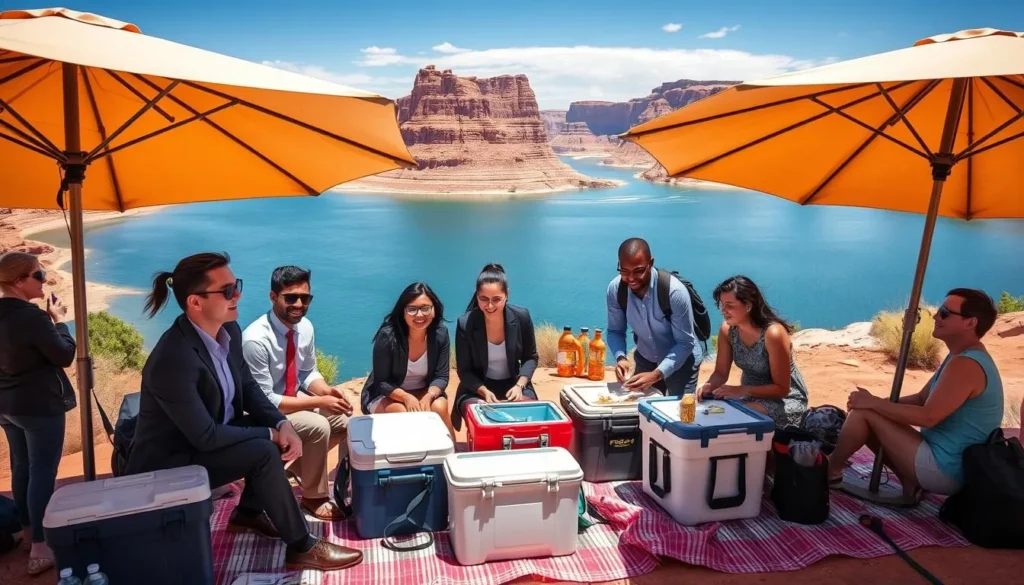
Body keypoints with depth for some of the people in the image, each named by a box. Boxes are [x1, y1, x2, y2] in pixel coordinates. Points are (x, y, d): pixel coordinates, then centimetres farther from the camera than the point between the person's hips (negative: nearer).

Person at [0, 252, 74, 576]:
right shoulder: (32, 316, -23)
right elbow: (64, 355, -16)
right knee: (43, 472, -4)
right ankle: (40, 549, -1)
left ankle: (29, 531, 34)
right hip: (40, 405, -9)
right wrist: (58, 319, -6)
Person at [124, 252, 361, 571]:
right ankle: (301, 547, -8)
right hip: (171, 463, -8)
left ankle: (249, 512, 17)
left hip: (212, 434, 9)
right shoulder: (172, 360, -32)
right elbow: (205, 436, -28)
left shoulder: (229, 330, -7)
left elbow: (248, 387, 4)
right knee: (265, 452, -24)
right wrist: (270, 434, -18)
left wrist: (281, 424, -13)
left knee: (278, 434, -2)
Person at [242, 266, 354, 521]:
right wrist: (319, 401, -29)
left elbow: (309, 373, 5)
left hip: (296, 399, 7)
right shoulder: (256, 339, -28)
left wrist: (327, 390, -17)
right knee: (318, 426, -28)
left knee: (346, 421, -6)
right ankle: (314, 497, -6)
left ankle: (298, 464, 15)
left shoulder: (305, 327, -6)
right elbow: (262, 400, -27)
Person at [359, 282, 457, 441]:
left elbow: (441, 376, -10)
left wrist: (428, 397, -31)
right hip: (385, 396, -2)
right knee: (402, 413, -33)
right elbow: (381, 382, -17)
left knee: (439, 408, -27)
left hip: (424, 392, 3)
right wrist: (407, 398, -34)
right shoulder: (388, 336, -23)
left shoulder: (440, 334, -14)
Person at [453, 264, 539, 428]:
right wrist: (485, 391, -25)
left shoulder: (522, 317, -11)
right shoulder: (465, 324, -16)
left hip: (514, 384, 2)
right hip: (477, 388, -1)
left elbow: (531, 357, 2)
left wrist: (519, 385, -15)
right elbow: (464, 371, -7)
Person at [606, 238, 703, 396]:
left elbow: (685, 343, -26)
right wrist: (620, 357, -29)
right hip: (645, 360, 3)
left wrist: (656, 375, -37)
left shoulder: (675, 291, -31)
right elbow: (615, 331, -8)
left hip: (682, 361, -3)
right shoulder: (615, 289, -19)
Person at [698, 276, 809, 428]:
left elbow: (782, 389, -23)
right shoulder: (727, 329, -10)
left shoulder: (773, 334, -28)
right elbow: (720, 373, -4)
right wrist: (708, 386, -26)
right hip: (751, 395, 6)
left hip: (785, 399, -6)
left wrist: (741, 390, -32)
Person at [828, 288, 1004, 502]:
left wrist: (873, 402, -16)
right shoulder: (964, 356, 13)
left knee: (863, 412, -11)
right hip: (948, 464, 11)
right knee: (866, 408, 13)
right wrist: (877, 403, 1)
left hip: (943, 470, -11)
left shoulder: (966, 365, -22)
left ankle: (831, 470, 8)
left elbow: (927, 416, -26)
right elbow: (921, 399, 15)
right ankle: (910, 482, 6)